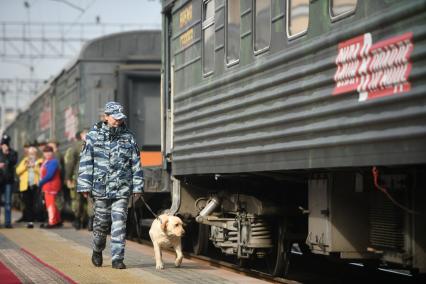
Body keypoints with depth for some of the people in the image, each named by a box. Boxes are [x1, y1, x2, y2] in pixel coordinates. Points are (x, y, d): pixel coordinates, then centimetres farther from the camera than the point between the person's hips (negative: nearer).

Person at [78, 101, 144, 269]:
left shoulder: (128, 138, 7)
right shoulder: (93, 136, 2)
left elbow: (136, 164, 9)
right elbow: (85, 162, 1)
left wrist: (137, 187, 5)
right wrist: (85, 186, -5)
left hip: (122, 189, 1)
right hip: (100, 188, -1)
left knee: (119, 223, -6)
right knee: (101, 222, 9)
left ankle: (118, 259, -4)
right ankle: (97, 251, 33)